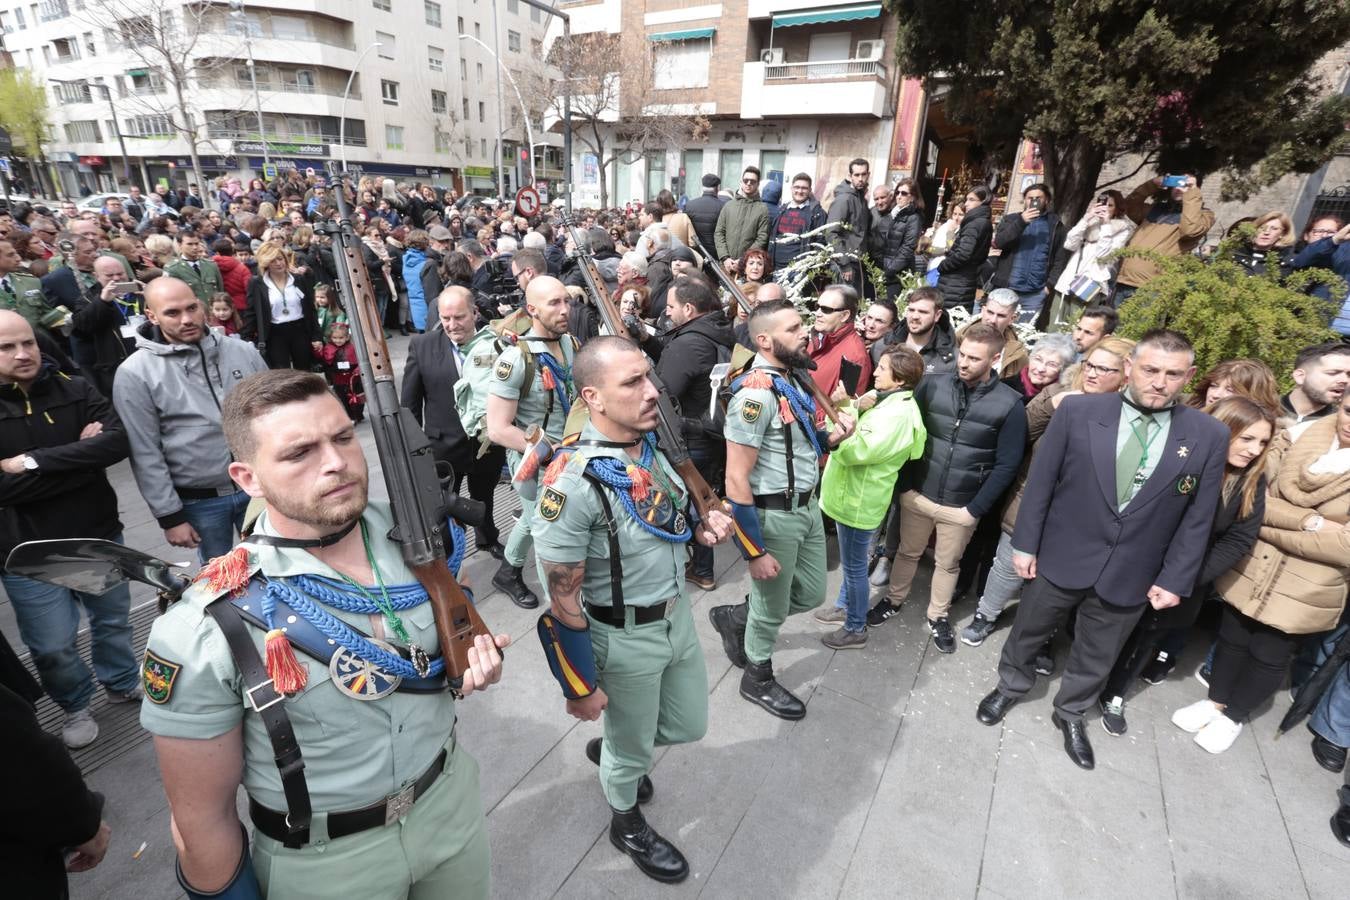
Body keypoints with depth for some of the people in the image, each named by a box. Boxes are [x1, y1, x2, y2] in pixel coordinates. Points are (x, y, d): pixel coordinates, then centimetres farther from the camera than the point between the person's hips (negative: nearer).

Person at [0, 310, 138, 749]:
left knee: (113, 619, 20)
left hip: (98, 535, 2)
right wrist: (80, 456, -19)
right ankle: (75, 705, 35)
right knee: (53, 646, 9)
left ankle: (123, 683, 43)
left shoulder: (76, 391, -4)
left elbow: (118, 442, -19)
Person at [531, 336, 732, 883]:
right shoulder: (573, 483, -28)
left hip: (677, 615, 7)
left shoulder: (653, 445, -5)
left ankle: (611, 751, 54)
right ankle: (628, 825, 52)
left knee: (688, 726, 25)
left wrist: (701, 528, -8)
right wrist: (581, 687, -12)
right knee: (634, 746, 19)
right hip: (624, 636, -7)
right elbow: (563, 597, -21)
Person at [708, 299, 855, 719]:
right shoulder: (756, 394, -24)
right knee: (772, 608, 12)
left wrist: (832, 436, -4)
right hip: (773, 515, -8)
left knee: (811, 594, 22)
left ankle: (734, 618, 42)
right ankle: (758, 680, 39)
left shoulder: (792, 378, 4)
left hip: (807, 506, 9)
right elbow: (736, 480, -23)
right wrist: (755, 551, -20)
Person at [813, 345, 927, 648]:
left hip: (859, 500, -9)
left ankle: (856, 628, 24)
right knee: (850, 562, 25)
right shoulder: (883, 398, 4)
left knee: (854, 566, 7)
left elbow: (853, 451, -29)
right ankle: (845, 605, 44)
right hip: (852, 494, 9)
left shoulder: (898, 415, -25)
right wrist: (854, 407, -14)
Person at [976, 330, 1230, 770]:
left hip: (1130, 574, 1)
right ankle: (1010, 686, 46)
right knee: (1029, 631, 19)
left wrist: (1174, 579, -1)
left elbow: (1198, 517, 0)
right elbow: (1040, 482, -6)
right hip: (1062, 557, -1)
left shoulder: (1209, 436, -6)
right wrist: (1025, 543, -5)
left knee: (1097, 655, 20)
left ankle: (1070, 714, 45)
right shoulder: (1077, 412, -11)